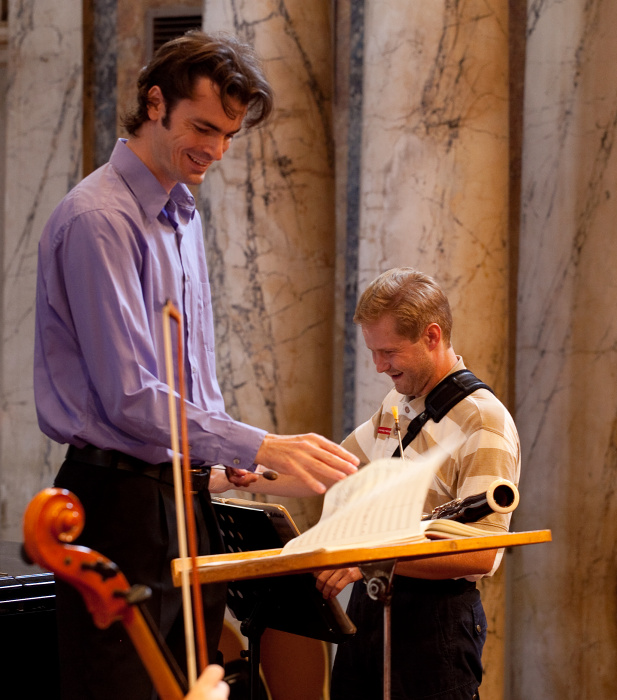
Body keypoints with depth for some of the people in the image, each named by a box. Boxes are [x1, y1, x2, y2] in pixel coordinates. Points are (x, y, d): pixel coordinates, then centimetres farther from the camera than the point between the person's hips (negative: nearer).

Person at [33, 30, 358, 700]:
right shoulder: (97, 218, -15)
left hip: (186, 494, 9)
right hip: (121, 503, -9)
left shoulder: (184, 216, 15)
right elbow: (130, 398, -21)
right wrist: (260, 448, -22)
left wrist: (228, 453, 8)